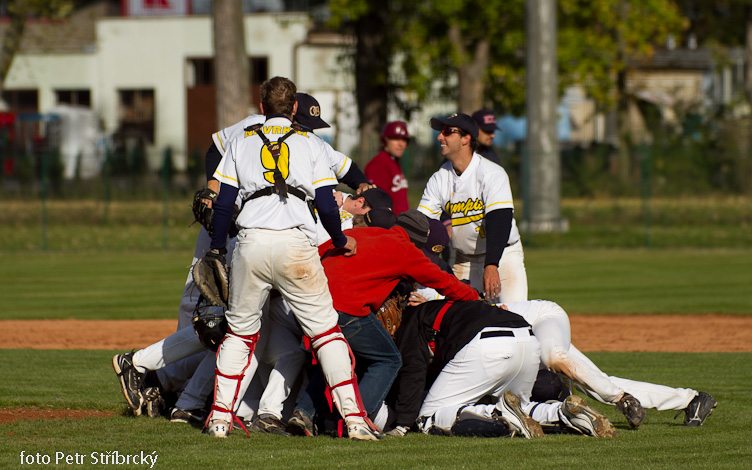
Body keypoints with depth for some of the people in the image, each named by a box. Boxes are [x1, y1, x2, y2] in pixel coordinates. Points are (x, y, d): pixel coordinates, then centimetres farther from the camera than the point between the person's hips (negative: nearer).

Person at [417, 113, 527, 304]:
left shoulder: (492, 174, -18)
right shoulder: (439, 179, -2)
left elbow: (499, 222, -29)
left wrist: (491, 266, -42)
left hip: (503, 255, -5)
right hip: (464, 260, 5)